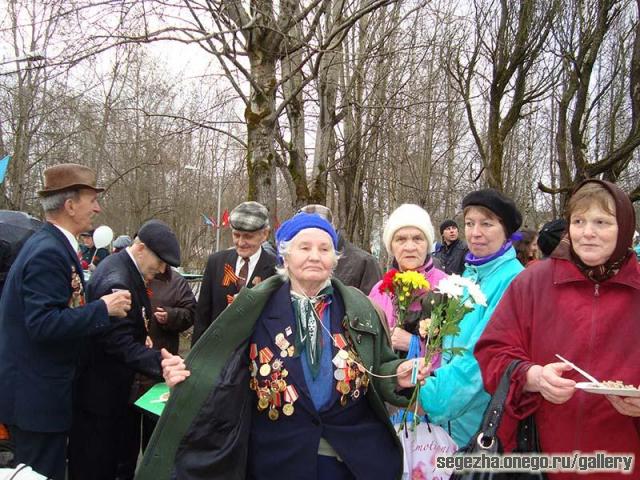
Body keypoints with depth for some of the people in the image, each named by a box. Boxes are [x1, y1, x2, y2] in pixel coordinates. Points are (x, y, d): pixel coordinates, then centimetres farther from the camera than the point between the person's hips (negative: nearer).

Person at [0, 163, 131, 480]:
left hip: (33, 390, 10)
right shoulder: (49, 252, -21)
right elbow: (44, 324, -28)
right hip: (37, 395, -10)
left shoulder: (50, 244, 10)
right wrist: (103, 308, -22)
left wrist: (100, 307, 8)